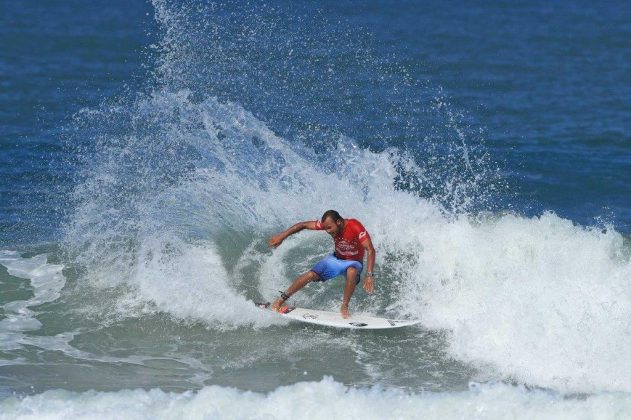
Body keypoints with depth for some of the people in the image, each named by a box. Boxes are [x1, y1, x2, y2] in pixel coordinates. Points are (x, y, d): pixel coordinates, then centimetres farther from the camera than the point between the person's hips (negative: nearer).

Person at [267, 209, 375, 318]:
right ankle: (281, 299, 3)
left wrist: (369, 275, -48)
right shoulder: (328, 224, -19)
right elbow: (304, 225, -9)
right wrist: (282, 236, -10)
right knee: (311, 275, -13)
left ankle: (344, 306, -22)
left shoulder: (355, 227, -34)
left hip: (353, 263, -4)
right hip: (336, 258, 4)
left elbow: (370, 250, -39)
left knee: (352, 272, -38)